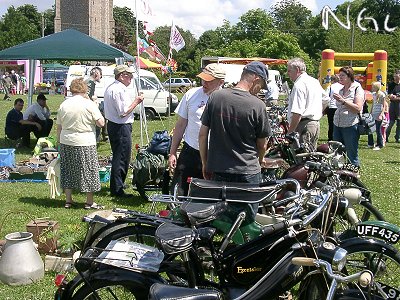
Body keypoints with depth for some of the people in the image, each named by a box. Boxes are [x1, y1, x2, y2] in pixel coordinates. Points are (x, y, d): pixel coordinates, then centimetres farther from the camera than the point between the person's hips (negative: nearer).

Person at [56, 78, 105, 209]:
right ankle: (89, 202, 10)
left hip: (66, 143, 5)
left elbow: (59, 127, 8)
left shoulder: (64, 105, 4)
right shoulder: (89, 104, -9)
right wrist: (94, 107, 1)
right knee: (89, 171, 5)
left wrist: (59, 141, 19)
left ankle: (68, 200, 19)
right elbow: (101, 123, -10)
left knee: (68, 171, 14)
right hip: (85, 144, -4)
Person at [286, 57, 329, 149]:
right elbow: (326, 99, 30)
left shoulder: (299, 85, -14)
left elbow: (297, 113, -22)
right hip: (316, 124, 10)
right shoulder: (315, 81, 15)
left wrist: (289, 132, -20)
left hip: (304, 125, -10)